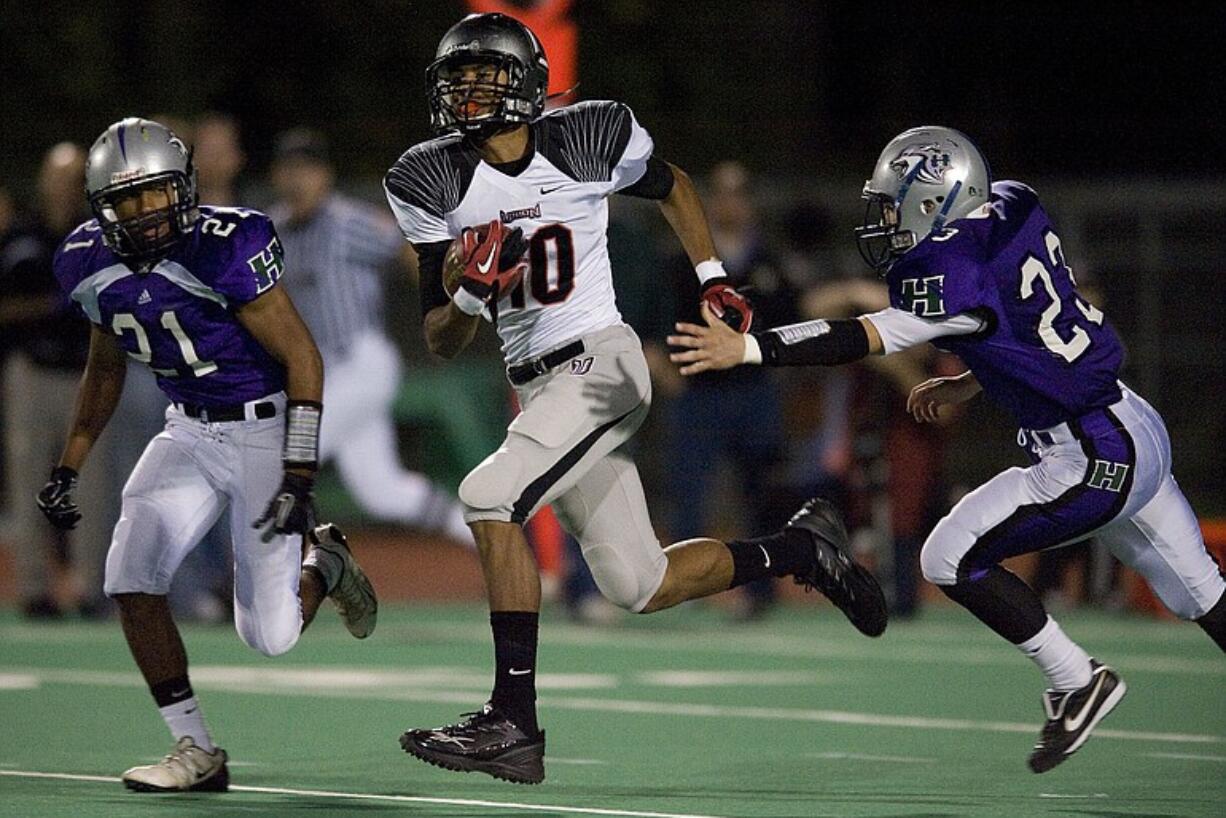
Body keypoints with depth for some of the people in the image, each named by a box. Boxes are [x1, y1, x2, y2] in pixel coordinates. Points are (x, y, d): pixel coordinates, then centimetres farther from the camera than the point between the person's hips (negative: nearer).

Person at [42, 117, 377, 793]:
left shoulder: (224, 249, -24)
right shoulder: (93, 266, -3)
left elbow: (303, 359, -18)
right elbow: (105, 371, 16)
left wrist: (299, 478, -21)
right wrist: (65, 472, 14)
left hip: (265, 428, -6)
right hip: (189, 432, 6)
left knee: (269, 636, -6)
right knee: (131, 579, -14)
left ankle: (325, 566, 30)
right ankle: (195, 752, -1)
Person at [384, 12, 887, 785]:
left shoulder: (589, 141, -6)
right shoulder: (434, 183, 1)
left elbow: (671, 186, 17)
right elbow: (443, 343, 2)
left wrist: (714, 281, 10)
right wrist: (467, 292, -18)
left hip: (601, 364, -5)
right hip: (536, 388, 5)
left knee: (489, 497, -25)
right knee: (644, 588, 6)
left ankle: (514, 722, -22)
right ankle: (799, 548, 31)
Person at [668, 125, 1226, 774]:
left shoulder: (951, 270, -20)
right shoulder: (1011, 211, 6)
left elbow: (859, 340, -24)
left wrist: (745, 349, -28)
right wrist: (965, 386, 17)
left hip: (1094, 462, -9)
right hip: (1137, 430, 10)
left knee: (950, 559, -5)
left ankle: (1076, 682, 4)